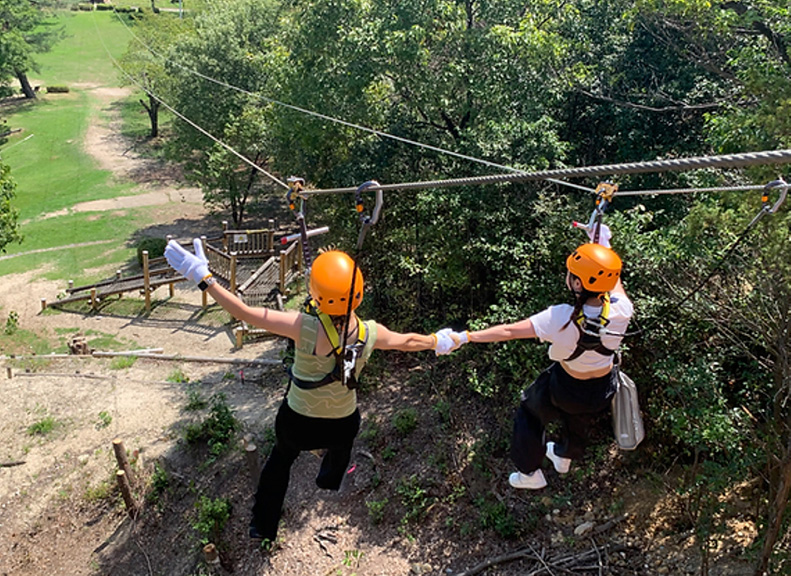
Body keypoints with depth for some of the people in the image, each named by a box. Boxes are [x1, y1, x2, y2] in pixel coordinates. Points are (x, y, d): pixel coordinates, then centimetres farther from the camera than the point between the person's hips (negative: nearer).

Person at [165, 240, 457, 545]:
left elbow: (245, 312, -31)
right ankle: (330, 481, 69)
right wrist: (437, 341, 19)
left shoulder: (306, 328, -32)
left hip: (297, 424, -2)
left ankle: (263, 526, 46)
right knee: (341, 445, 39)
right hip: (343, 425, 2)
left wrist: (202, 276, -26)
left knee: (281, 457, 31)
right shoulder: (370, 333, -20)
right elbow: (408, 341, -1)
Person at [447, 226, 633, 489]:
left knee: (530, 411, 26)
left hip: (565, 387, -4)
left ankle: (530, 474, 42)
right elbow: (613, 282, -4)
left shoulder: (562, 318, -37)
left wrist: (464, 337, -27)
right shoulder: (621, 310, -28)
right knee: (580, 420, 35)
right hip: (602, 390, 4)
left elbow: (509, 331, -34)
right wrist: (603, 244, 6)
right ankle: (565, 457, 64)